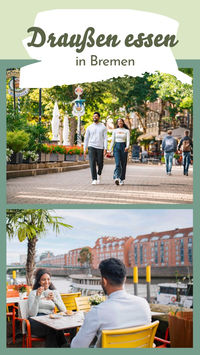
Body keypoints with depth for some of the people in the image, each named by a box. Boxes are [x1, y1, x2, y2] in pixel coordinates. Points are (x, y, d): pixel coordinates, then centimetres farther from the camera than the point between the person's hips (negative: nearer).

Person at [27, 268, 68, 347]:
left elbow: (64, 310, 3)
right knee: (53, 328, -34)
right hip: (36, 322, -3)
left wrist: (54, 299, -13)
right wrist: (37, 297, -18)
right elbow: (32, 314, -9)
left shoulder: (55, 292, 15)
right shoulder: (33, 293, 5)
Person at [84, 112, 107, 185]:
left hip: (100, 147, 0)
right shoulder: (89, 127, 8)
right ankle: (94, 179, -8)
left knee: (100, 164, 3)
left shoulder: (103, 127, 5)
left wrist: (105, 148, -10)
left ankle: (99, 174, 34)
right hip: (91, 147, 0)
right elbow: (86, 139, 10)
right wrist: (84, 149, 4)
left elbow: (105, 138, 0)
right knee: (92, 163, -10)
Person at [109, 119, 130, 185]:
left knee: (123, 164, 4)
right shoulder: (115, 131, 10)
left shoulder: (127, 131, 5)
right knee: (117, 163, -16)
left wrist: (127, 147, -24)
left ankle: (122, 179, 17)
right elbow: (112, 141, 11)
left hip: (123, 147, 0)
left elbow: (128, 140, -5)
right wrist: (110, 150, 6)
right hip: (116, 147, 0)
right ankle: (116, 178, -28)